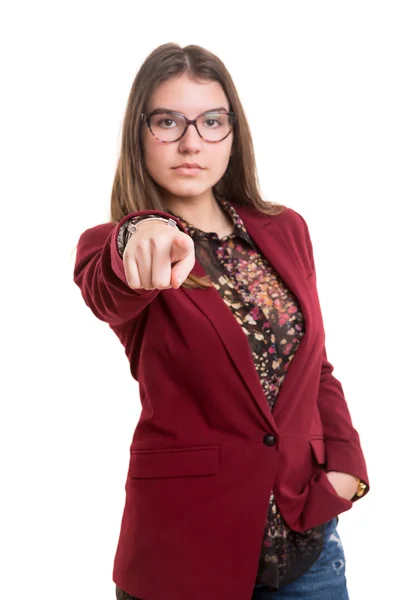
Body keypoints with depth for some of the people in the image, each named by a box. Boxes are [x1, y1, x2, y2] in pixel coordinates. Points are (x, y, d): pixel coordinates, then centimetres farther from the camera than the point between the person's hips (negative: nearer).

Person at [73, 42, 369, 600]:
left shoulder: (286, 231, 6)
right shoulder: (109, 247, -6)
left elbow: (315, 365, 12)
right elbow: (107, 294, -30)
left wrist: (344, 461, -3)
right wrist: (142, 240, -52)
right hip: (187, 534, -3)